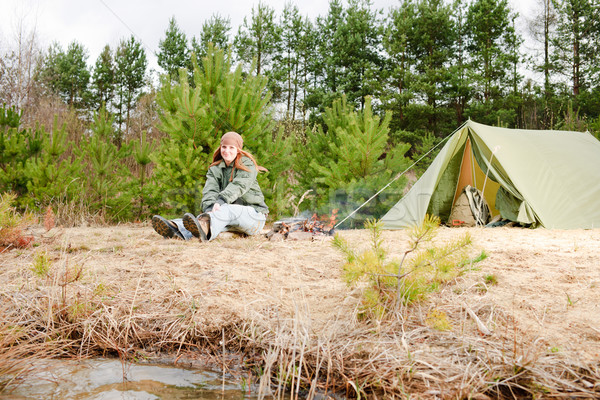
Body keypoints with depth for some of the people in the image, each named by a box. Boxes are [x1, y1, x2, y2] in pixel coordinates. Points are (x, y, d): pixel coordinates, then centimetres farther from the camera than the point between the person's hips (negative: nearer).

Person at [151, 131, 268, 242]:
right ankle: (176, 229, -61)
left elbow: (238, 186, -21)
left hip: (253, 213, -4)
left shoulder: (247, 164, -1)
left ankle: (204, 227, -72)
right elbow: (210, 190, -8)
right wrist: (210, 207, -32)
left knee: (227, 210, -36)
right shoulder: (215, 169, 11)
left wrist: (220, 201, -39)